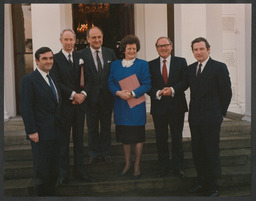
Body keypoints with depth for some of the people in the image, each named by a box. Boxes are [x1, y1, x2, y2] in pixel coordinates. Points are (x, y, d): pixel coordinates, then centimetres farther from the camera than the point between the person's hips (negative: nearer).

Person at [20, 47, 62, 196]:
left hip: (55, 132, 7)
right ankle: (41, 194, 20)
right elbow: (26, 109, -14)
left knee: (54, 168, 15)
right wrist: (32, 131, -17)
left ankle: (51, 193, 29)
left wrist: (60, 124, 11)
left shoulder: (53, 79, 15)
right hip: (40, 134, -7)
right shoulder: (29, 80, -10)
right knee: (42, 168, 3)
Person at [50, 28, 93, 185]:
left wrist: (83, 93, -11)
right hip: (64, 105, -3)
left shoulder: (81, 57, 9)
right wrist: (73, 94, -16)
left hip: (80, 103, 3)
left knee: (79, 139, 11)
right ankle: (64, 174, 16)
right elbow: (57, 82, -10)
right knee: (63, 140, 5)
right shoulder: (55, 59, -2)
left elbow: (88, 78, 5)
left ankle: (80, 171, 22)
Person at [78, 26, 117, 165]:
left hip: (107, 96, 3)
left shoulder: (110, 53, 4)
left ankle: (105, 152, 28)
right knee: (92, 127, 11)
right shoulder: (82, 54, -6)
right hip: (91, 96, -2)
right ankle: (94, 154, 26)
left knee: (106, 126, 13)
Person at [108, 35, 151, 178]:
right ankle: (127, 163, 29)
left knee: (138, 136, 3)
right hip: (121, 106, 3)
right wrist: (119, 93, -14)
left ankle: (137, 165, 20)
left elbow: (147, 84, -6)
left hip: (136, 105, -3)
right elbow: (111, 83, 5)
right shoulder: (115, 65, 10)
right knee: (125, 137, 12)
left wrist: (132, 93, -18)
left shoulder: (143, 64, 0)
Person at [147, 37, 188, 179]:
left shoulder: (181, 62, 5)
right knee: (161, 139, 8)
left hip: (176, 106, -1)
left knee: (177, 138, 7)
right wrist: (157, 93, -17)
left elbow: (185, 81, -3)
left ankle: (178, 167, 21)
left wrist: (173, 90, -19)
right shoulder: (151, 65, 7)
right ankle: (163, 167, 22)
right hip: (158, 107, 1)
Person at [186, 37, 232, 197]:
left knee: (212, 153, 2)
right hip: (195, 118, 6)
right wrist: (194, 110, 8)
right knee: (198, 153, 12)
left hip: (211, 118, -5)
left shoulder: (219, 67, -5)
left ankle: (213, 187, 15)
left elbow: (227, 92, -3)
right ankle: (202, 183, 26)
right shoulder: (191, 69, 11)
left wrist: (220, 113, 0)